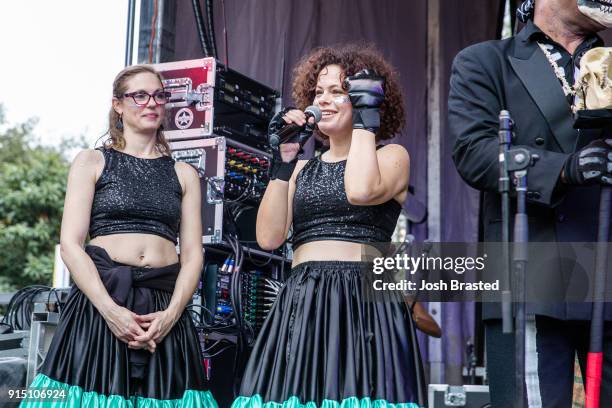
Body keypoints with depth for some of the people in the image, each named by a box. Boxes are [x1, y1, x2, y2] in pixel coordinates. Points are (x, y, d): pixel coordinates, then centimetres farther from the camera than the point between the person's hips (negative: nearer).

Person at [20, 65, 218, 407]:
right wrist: (110, 309, -15)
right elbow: (70, 244, -1)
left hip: (166, 308, 2)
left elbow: (193, 253, 8)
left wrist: (172, 313, -10)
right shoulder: (92, 162, 9)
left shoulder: (184, 174, 16)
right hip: (99, 303, -2)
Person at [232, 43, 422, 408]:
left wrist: (365, 119, -6)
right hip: (301, 306, 4)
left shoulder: (392, 155, 7)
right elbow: (269, 237, 7)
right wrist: (284, 162, 4)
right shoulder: (303, 168, 19)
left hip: (364, 303, -4)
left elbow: (361, 190, -17)